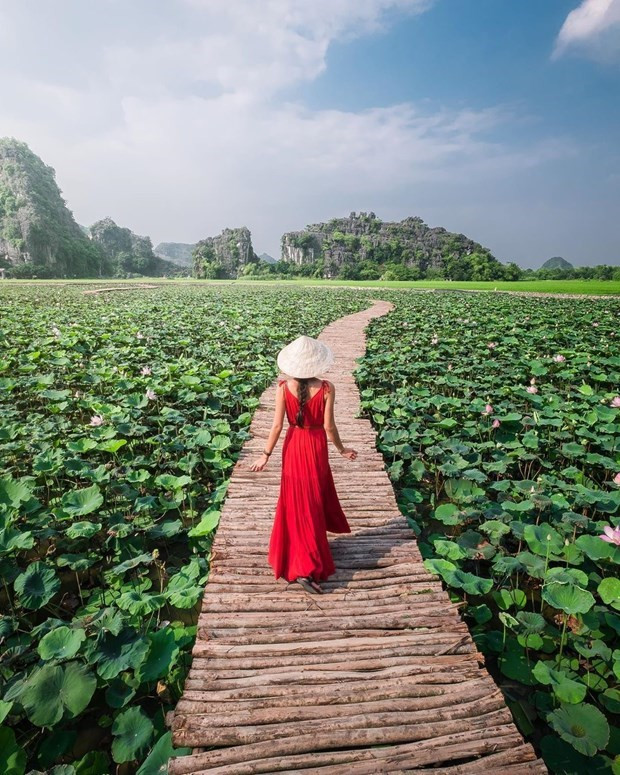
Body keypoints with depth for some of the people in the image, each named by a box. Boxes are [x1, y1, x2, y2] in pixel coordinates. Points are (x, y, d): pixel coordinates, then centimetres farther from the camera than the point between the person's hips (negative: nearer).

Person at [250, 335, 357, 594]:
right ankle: (306, 569, 28)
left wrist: (266, 455, 0)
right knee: (313, 499, 17)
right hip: (316, 446, -1)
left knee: (296, 500, 18)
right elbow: (329, 426, -13)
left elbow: (277, 425, -11)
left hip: (293, 445, 1)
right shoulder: (326, 388, -19)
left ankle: (302, 563, 29)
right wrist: (342, 449, 4)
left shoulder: (283, 387, -14)